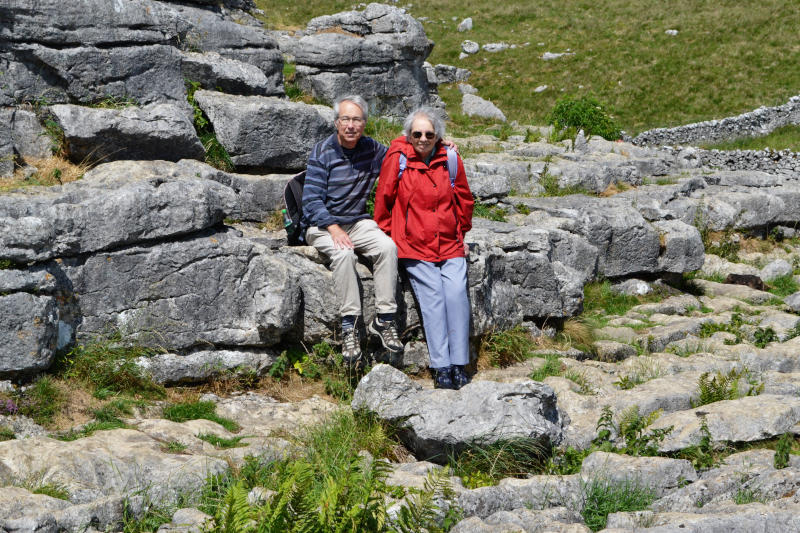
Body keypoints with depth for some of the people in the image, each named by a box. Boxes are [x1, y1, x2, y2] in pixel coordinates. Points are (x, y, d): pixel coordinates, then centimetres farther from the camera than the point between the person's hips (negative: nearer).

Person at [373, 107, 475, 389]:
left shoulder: (450, 159, 5)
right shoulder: (397, 157, -4)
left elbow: (464, 199, 19)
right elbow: (383, 199, 4)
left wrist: (461, 233, 20)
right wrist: (390, 235, 5)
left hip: (450, 245, 2)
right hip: (414, 247, -2)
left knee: (457, 292, -16)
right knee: (432, 295, -17)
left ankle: (459, 363, -10)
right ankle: (441, 367, -14)